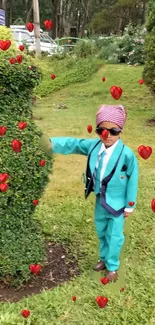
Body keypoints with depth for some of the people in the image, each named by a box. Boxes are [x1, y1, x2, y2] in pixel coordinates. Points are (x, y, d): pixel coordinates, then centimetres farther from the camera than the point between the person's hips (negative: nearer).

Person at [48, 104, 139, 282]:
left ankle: (112, 266, 29)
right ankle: (104, 259, 45)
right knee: (101, 232, 23)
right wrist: (51, 143, -29)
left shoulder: (127, 154, -23)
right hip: (100, 201, 5)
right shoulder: (93, 145, -10)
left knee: (114, 236, 8)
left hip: (117, 203, -5)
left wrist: (130, 205, -9)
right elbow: (73, 144, -11)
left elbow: (133, 180, -16)